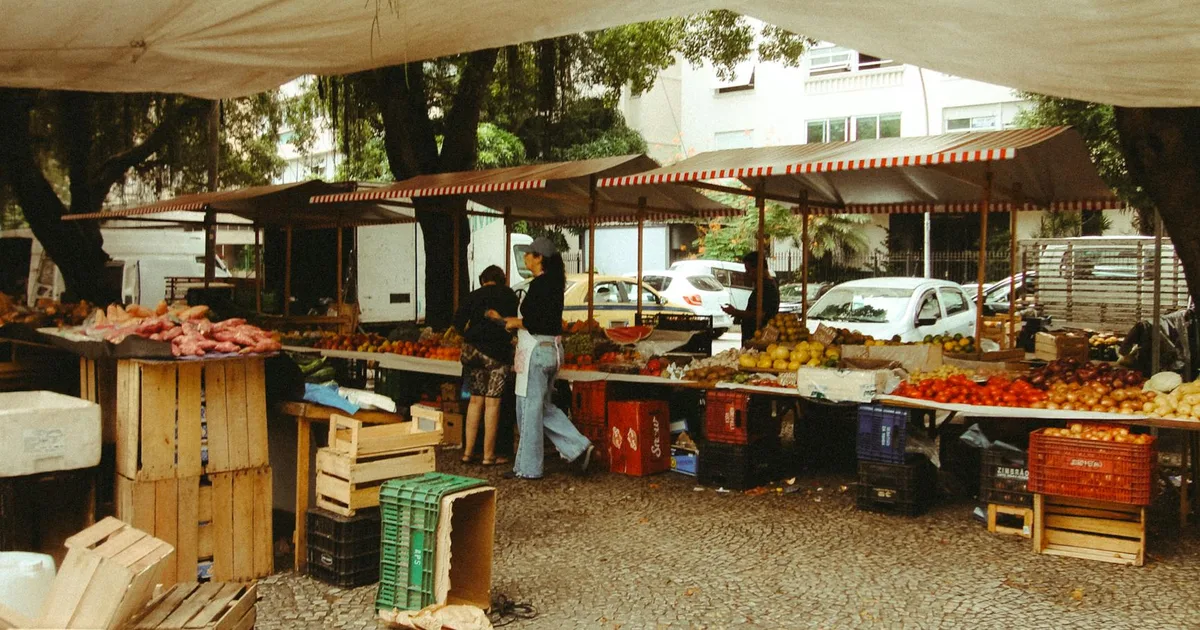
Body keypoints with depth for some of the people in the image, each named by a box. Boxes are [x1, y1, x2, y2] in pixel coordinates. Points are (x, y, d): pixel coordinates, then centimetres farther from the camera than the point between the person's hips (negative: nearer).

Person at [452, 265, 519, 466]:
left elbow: (458, 321, 0)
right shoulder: (508, 295, 4)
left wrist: (470, 334, 15)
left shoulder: (474, 295, 10)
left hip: (472, 349, 4)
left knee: (476, 400, 13)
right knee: (492, 402, 0)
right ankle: (489, 455, 4)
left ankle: (468, 451, 14)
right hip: (498, 351, -3)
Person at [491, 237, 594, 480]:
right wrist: (505, 319, 20)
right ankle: (579, 448, 11)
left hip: (536, 350, -10)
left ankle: (528, 468, 11)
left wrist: (515, 322, -5)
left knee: (529, 409, 1)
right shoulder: (553, 283, 13)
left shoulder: (539, 284, -16)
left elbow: (535, 323, -23)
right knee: (543, 407, 18)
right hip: (552, 349, 10)